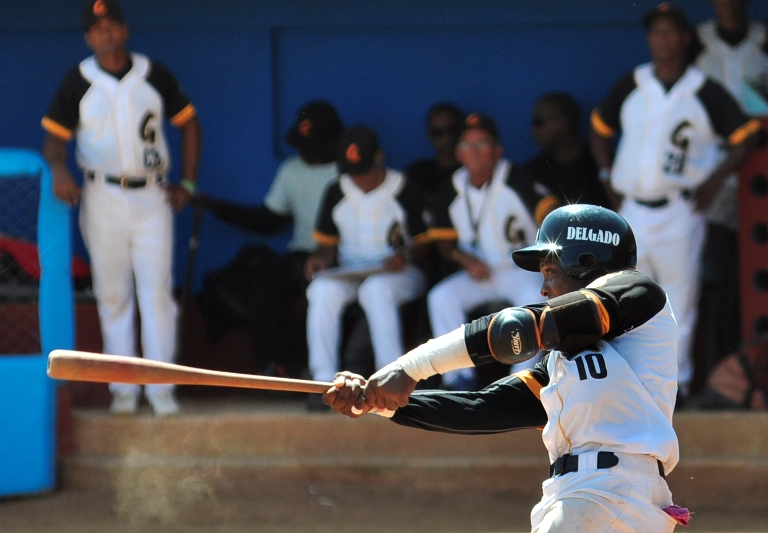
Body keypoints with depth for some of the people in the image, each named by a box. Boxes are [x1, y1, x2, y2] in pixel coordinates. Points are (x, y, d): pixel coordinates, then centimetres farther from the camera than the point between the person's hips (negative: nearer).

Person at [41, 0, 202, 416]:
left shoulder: (154, 76, 3)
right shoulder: (78, 82, 0)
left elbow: (188, 123, 14)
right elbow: (55, 135, -1)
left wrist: (187, 183, 7)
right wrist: (59, 168, -23)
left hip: (152, 196, 0)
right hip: (103, 197, 0)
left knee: (157, 292, -5)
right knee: (113, 295, 2)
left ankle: (161, 388, -3)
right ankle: (123, 389, 8)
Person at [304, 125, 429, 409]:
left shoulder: (405, 192, 1)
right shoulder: (336, 193, 12)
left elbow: (424, 243, 2)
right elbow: (327, 242, 17)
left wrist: (407, 256, -20)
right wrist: (321, 258, -5)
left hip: (399, 274, -3)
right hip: (348, 275, 3)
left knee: (376, 289, -39)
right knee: (322, 290, -31)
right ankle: (324, 380, -33)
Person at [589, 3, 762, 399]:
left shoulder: (704, 93, -3)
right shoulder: (630, 87, 7)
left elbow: (746, 136, -3)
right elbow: (600, 128, 21)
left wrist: (714, 180, -9)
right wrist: (607, 173, 11)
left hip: (680, 210, -4)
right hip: (633, 208, 4)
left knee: (680, 293, -3)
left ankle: (675, 379, 2)